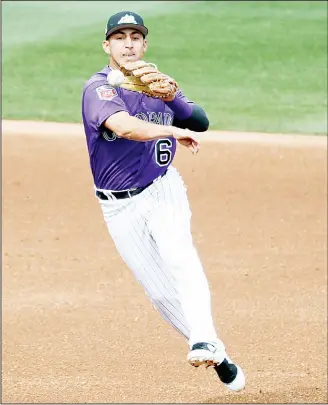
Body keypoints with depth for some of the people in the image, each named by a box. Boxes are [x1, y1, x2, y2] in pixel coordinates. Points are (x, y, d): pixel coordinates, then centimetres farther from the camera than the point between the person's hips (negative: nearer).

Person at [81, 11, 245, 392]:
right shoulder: (98, 88, -13)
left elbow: (199, 123, -2)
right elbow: (124, 126, -32)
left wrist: (172, 97, -19)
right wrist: (174, 131, -40)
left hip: (162, 191, 2)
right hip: (120, 207, -2)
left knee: (178, 256, -25)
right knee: (160, 291, 0)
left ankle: (205, 341, -40)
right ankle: (218, 357, 13)